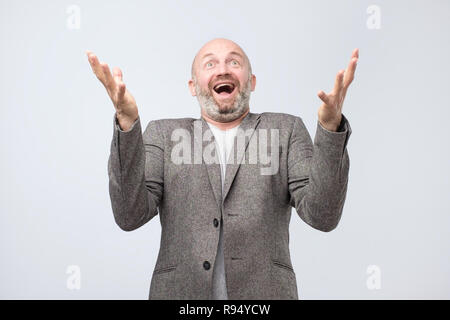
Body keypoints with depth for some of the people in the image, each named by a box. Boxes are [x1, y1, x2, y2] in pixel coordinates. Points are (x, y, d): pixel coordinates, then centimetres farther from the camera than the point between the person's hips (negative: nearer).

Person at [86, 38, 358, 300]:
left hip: (263, 293, 0)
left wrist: (330, 126, -18)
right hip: (181, 292, 1)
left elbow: (322, 215, -6)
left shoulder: (286, 130, 5)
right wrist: (127, 122, -16)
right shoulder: (163, 135, 7)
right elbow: (130, 215, -6)